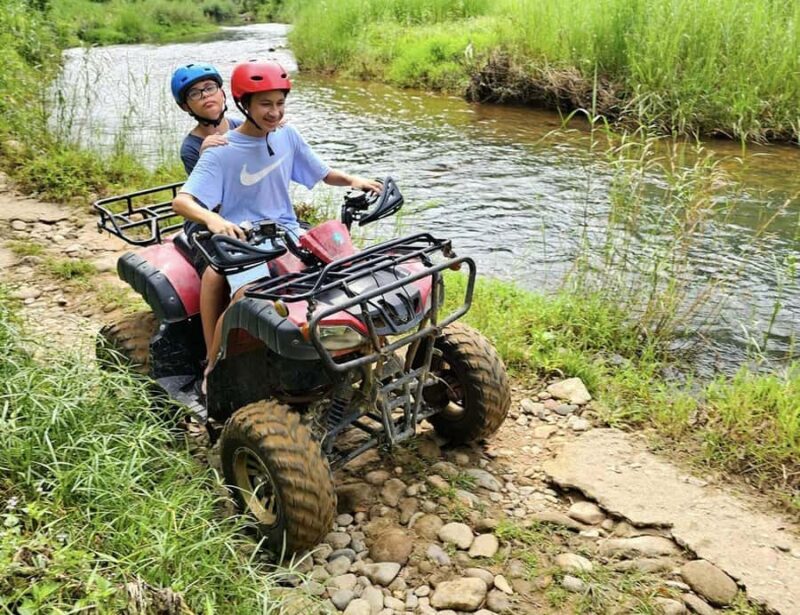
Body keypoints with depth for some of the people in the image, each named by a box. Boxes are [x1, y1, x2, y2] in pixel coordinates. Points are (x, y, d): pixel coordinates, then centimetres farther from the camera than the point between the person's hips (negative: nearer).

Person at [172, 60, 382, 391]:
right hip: (239, 238, -4)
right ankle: (213, 362, -14)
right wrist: (212, 218, -41)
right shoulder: (222, 152, -10)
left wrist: (353, 180, -8)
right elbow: (181, 201, -19)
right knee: (215, 275, -32)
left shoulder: (287, 135, 4)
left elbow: (324, 174, 14)